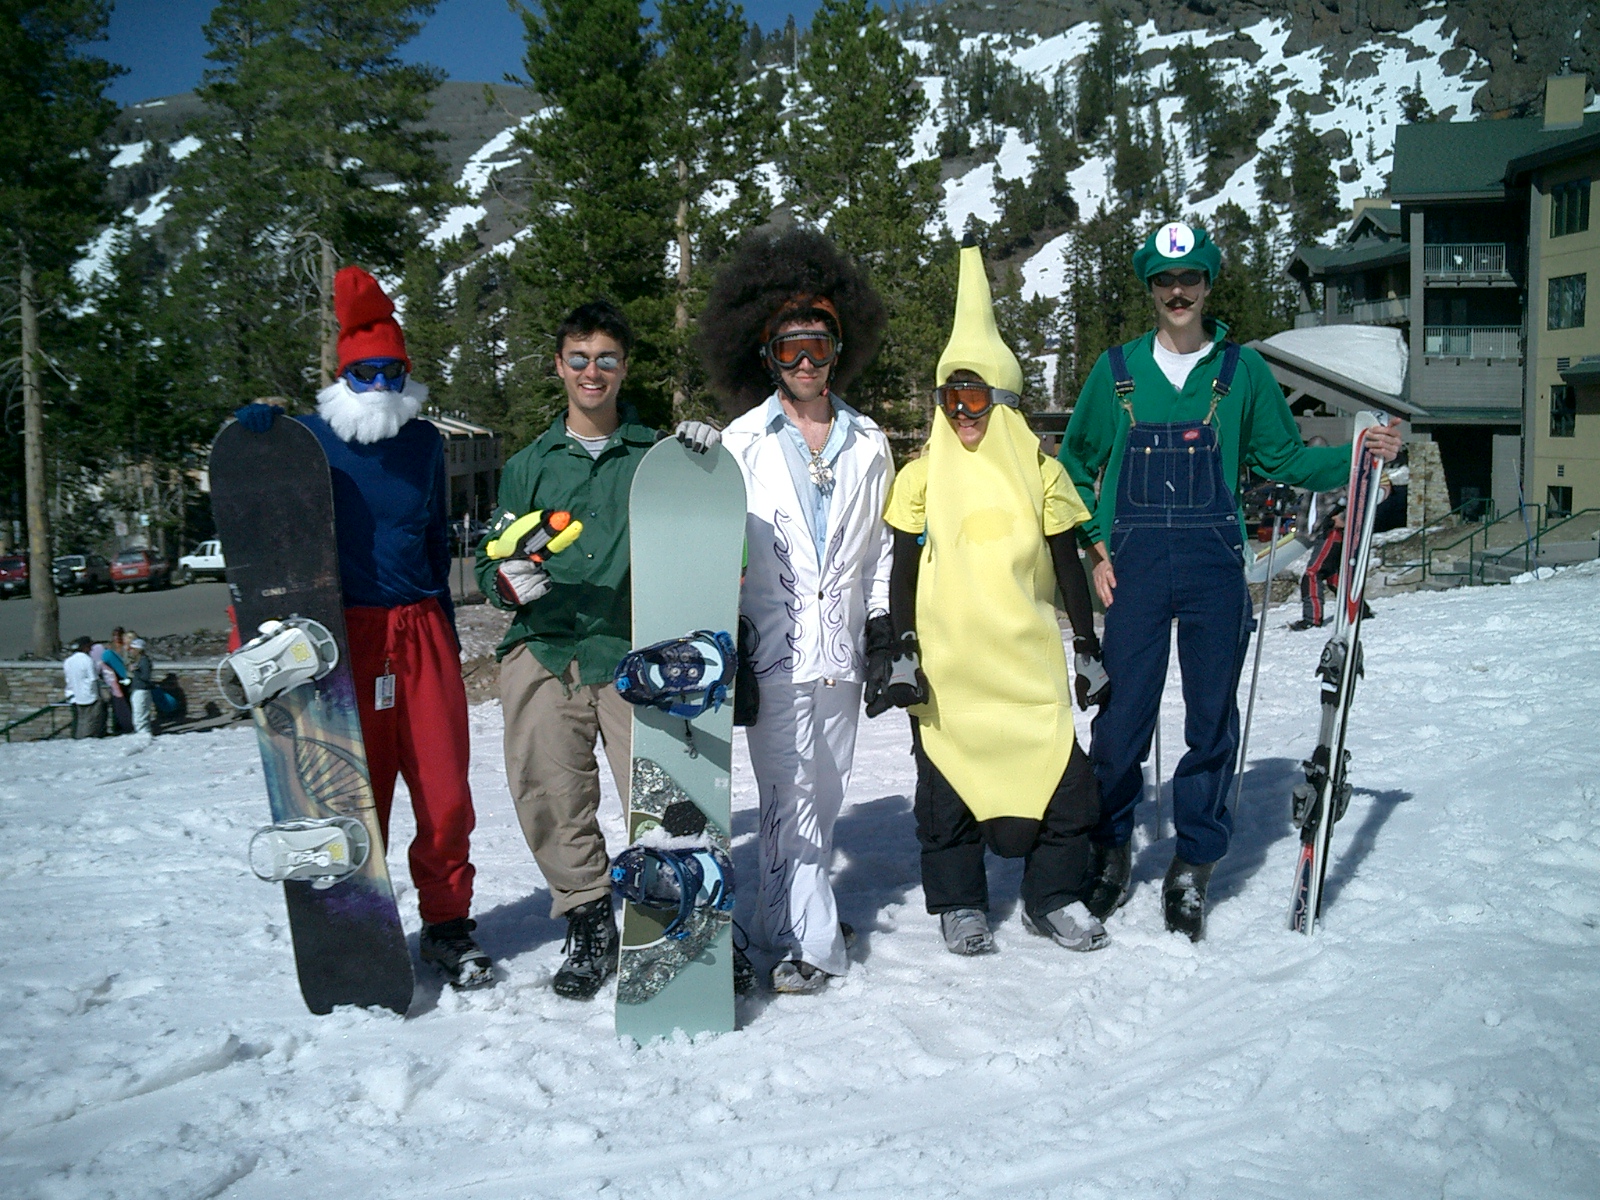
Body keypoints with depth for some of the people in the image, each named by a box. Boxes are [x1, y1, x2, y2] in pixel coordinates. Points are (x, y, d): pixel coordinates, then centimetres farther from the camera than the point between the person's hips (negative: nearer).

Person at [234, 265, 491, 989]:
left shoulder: (424, 442, 14)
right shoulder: (308, 439, 3)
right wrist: (251, 432, -9)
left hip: (422, 631, 3)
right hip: (345, 636, -3)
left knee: (446, 792, 1)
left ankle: (447, 925, 18)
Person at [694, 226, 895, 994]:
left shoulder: (868, 442, 13)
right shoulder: (743, 442, 5)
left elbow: (880, 545, 16)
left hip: (842, 644, 3)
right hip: (774, 645, -3)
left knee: (825, 790, 9)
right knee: (790, 794, -6)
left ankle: (788, 918, 25)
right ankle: (812, 939, 1)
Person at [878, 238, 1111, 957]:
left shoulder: (1040, 472, 4)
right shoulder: (923, 475, 2)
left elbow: (1068, 568, 8)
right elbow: (903, 572, 3)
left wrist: (1089, 650, 6)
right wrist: (900, 654, -4)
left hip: (1025, 660, 1)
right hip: (945, 663, 0)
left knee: (1061, 775, -2)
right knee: (948, 782, 5)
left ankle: (1054, 896, 17)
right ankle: (957, 903, 21)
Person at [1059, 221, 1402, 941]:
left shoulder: (1242, 371, 9)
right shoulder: (1117, 370, 8)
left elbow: (1282, 459, 16)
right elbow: (1076, 466, 15)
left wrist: (1358, 455, 1)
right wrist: (1093, 546, 4)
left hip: (1213, 564, 1)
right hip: (1135, 565, 0)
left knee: (1212, 719, 4)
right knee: (1122, 716, -1)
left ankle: (1193, 867, 19)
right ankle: (1110, 848, 21)